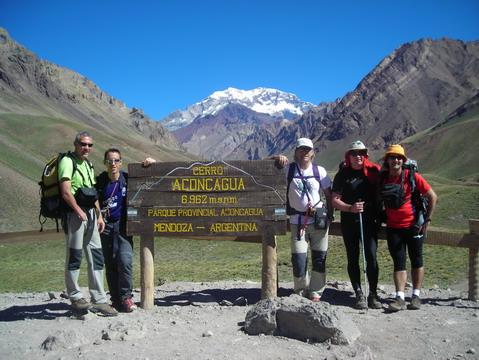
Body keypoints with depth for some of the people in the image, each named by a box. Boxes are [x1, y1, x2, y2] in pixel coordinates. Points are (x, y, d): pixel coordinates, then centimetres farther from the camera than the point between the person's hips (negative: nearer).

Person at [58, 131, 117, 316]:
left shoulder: (88, 165, 20)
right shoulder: (68, 161, -7)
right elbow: (66, 191, -17)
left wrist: (99, 215, 15)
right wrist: (79, 211, -14)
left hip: (90, 215, 8)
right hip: (75, 214, -8)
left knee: (96, 257, 6)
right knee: (74, 257, 0)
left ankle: (99, 300, 12)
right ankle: (75, 297, 13)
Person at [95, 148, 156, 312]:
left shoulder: (128, 179, 3)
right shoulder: (100, 181, 5)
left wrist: (152, 162, -5)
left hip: (123, 226, -1)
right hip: (106, 227, 2)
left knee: (125, 260, -17)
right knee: (110, 264, 4)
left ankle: (126, 296, -2)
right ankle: (116, 299, 15)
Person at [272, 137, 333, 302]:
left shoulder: (319, 171, 3)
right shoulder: (289, 169, 1)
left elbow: (328, 194, 8)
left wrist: (330, 214, 3)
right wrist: (279, 158, -17)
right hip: (297, 221, -1)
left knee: (319, 257, 5)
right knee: (298, 259, -3)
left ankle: (315, 291, 20)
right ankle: (301, 291, 19)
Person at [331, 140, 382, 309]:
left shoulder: (374, 171, 3)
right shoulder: (343, 174, 0)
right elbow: (334, 200, -3)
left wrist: (380, 214, 3)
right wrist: (350, 208, -19)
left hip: (369, 221, 0)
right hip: (349, 222, 0)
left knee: (371, 256, -5)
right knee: (353, 259, 6)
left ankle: (373, 294, 8)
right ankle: (359, 294, 17)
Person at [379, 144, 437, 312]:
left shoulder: (412, 176, -10)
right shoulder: (382, 177, -2)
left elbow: (432, 196, -6)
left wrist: (427, 220, -7)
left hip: (414, 225, -2)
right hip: (393, 227, 3)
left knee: (416, 260, 9)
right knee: (398, 262, 2)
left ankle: (416, 295, 19)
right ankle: (400, 298, 2)